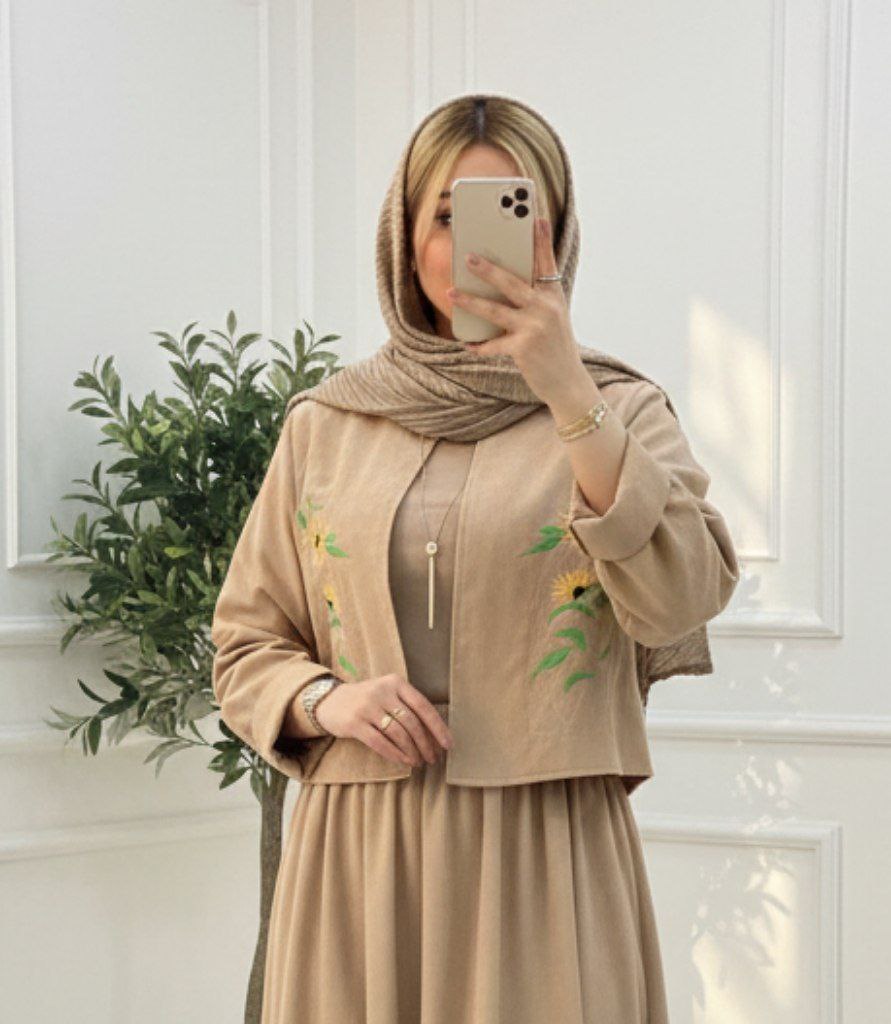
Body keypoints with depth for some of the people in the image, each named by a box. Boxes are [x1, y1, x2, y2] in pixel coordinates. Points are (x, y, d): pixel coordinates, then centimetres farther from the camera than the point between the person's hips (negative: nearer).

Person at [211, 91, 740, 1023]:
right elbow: (245, 644, 14)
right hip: (358, 852, 2)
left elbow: (682, 602, -14)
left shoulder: (620, 409, 3)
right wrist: (325, 701, -7)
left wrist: (568, 395, -20)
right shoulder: (325, 423, 9)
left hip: (545, 855, -2)